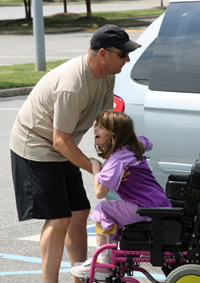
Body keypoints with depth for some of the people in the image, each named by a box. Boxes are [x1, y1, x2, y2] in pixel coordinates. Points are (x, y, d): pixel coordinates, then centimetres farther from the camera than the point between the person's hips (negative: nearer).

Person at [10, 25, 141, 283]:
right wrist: (97, 170, -21)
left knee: (79, 213, 8)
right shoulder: (72, 86, -32)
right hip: (34, 148, -9)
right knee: (59, 219, -14)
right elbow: (61, 141, -27)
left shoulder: (106, 75, -3)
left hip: (61, 150, 9)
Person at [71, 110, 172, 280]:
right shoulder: (136, 144, 10)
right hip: (160, 205, 10)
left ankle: (102, 265, 2)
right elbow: (148, 144, 37)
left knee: (103, 209, -4)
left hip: (148, 210, -10)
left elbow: (100, 192, -23)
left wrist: (95, 165, -8)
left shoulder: (117, 159, -19)